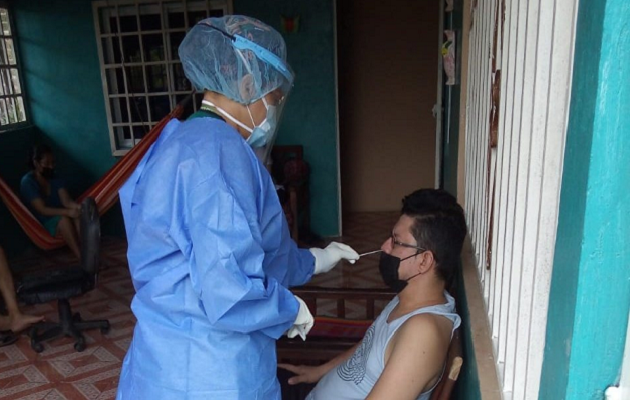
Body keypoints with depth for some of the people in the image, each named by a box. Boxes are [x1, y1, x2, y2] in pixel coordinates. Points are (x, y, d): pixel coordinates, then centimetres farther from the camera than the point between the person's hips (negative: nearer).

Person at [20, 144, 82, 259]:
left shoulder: (55, 178, 3)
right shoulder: (27, 182, -14)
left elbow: (67, 201, -10)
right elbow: (42, 210, -22)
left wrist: (79, 207, -34)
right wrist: (67, 212, -38)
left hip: (59, 218, 4)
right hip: (41, 225, -4)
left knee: (78, 215, -29)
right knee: (64, 219, -36)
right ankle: (81, 258, -45)